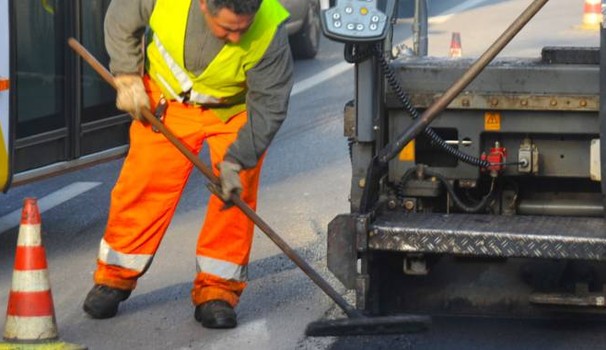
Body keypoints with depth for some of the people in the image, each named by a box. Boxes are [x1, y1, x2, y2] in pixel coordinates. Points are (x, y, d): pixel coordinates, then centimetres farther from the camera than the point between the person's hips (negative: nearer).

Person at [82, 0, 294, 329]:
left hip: (235, 111, -1)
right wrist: (127, 77, -12)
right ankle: (115, 277, 14)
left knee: (235, 196, -10)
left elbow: (269, 106, -23)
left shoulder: (270, 33, -33)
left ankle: (216, 289, 1)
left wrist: (236, 162, -29)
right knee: (142, 185, 0)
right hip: (166, 99, 1)